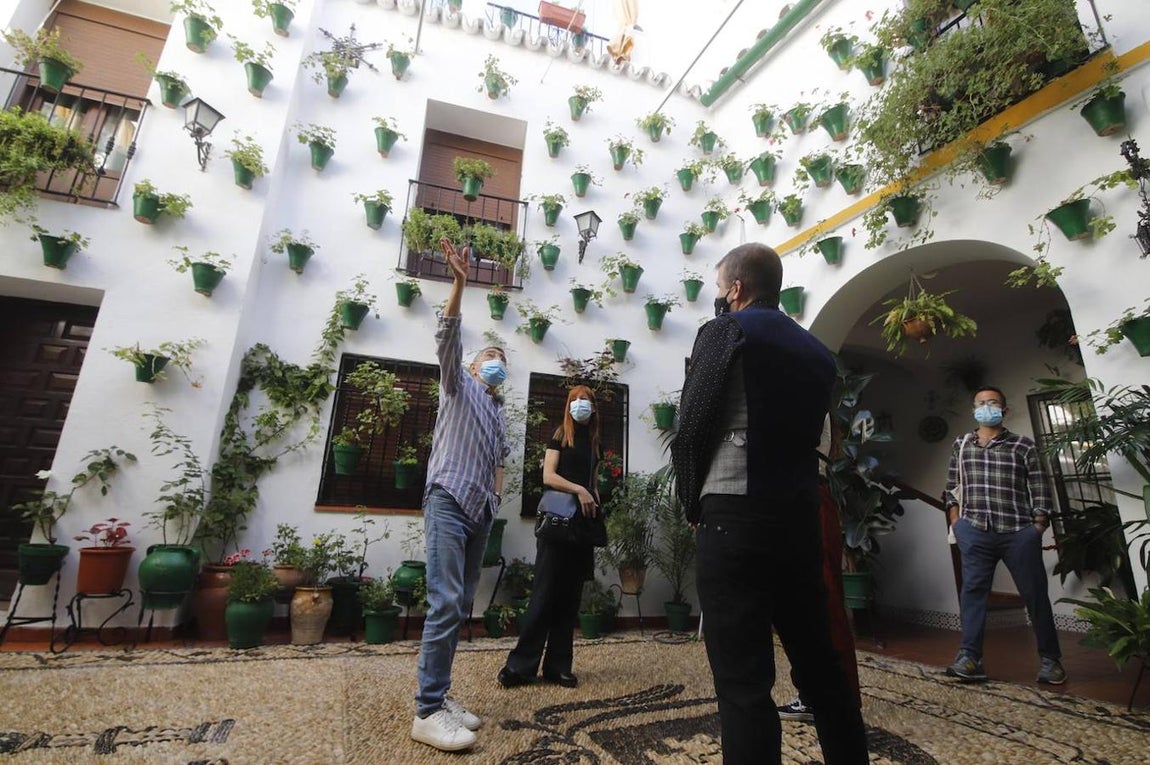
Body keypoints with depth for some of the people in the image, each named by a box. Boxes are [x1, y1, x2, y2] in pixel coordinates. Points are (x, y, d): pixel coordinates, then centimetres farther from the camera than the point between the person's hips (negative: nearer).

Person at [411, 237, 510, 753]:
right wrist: (459, 284, -21)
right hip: (448, 502, -7)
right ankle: (427, 712, -9)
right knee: (445, 603, -14)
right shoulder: (459, 387, 7)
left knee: (460, 606, 7)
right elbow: (447, 339, -9)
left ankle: (438, 695, 15)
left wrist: (495, 497, 13)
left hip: (480, 512, 7)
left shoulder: (501, 415, 24)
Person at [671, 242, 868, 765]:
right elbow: (809, 435, 15)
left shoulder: (725, 331, -4)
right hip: (799, 519, 7)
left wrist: (693, 504, 5)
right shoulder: (817, 352, 15)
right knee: (820, 664, 19)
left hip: (735, 519, -7)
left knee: (743, 681, -1)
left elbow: (691, 428, -7)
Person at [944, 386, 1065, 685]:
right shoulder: (961, 444, 11)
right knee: (972, 590, -2)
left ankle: (1050, 659, 25)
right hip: (974, 532, 1)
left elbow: (1039, 489, 3)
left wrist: (1038, 528, -5)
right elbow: (951, 486, 15)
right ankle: (970, 657, 0)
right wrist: (956, 521, 7)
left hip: (1019, 532, -1)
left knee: (1035, 594, 8)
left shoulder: (1023, 446, 5)